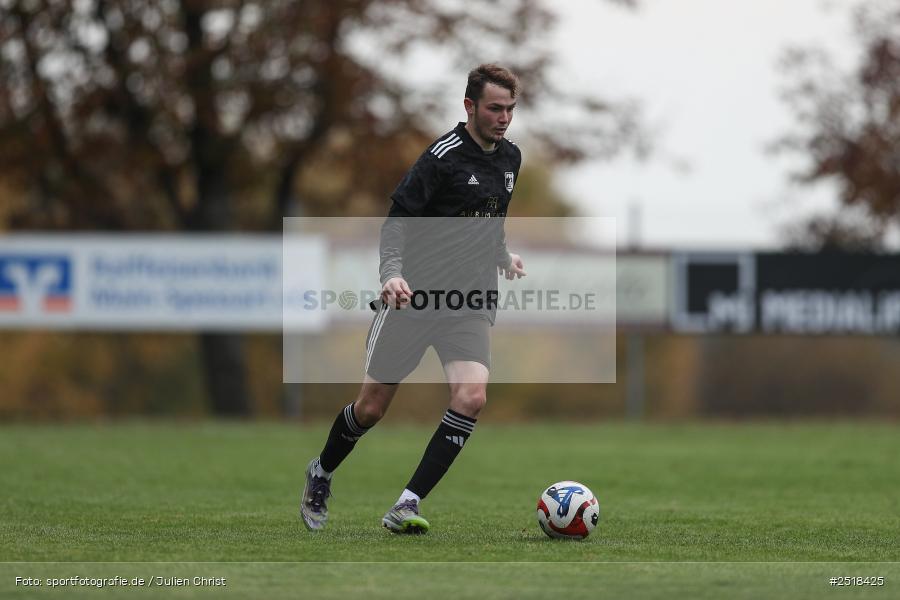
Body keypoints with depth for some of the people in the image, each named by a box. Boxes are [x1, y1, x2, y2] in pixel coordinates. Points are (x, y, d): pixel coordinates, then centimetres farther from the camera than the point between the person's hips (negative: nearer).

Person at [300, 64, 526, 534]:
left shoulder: (510, 159, 11)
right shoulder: (445, 155, -11)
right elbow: (399, 218, -15)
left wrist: (503, 257, 24)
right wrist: (393, 272, -28)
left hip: (472, 303, 5)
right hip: (414, 297, -5)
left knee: (471, 397, -20)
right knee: (372, 406, 4)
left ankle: (406, 507, -17)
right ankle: (321, 473, 35)